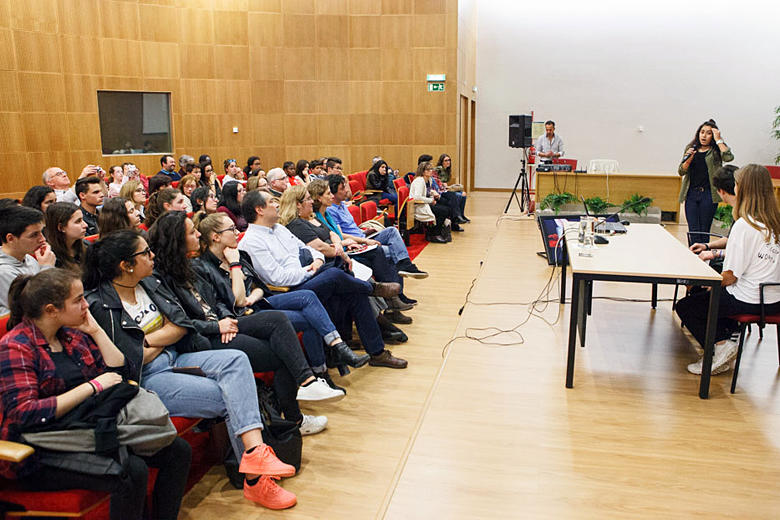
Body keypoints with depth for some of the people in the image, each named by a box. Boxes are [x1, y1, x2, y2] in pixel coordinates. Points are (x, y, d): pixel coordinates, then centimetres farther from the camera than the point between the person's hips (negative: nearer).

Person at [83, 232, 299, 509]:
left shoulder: (150, 284, 10)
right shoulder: (99, 305, -12)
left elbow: (182, 325, 5)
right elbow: (132, 361, -15)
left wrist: (148, 340, -9)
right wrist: (164, 338, -1)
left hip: (175, 360, 7)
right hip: (146, 380, -7)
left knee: (235, 359, -21)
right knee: (228, 397, -22)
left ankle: (255, 451, -33)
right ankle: (255, 479, -13)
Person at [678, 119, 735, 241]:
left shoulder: (716, 150, 4)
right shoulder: (691, 148, 13)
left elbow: (729, 157, -18)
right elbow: (681, 172, 9)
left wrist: (718, 140, -8)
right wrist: (689, 158, -9)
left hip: (708, 194, -2)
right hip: (691, 193, 2)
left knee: (704, 231, 1)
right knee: (693, 231, -1)